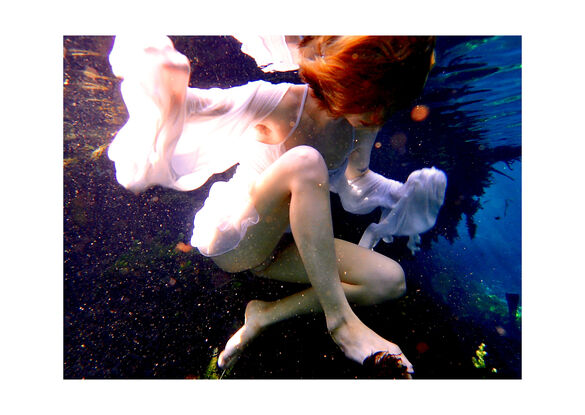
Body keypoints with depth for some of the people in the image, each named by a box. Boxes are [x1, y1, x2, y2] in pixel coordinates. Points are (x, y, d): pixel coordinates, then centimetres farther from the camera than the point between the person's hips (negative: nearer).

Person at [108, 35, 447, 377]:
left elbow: (355, 182, 9)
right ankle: (340, 320, -25)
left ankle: (267, 313, -6)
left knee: (391, 280, -10)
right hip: (228, 241, -5)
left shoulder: (364, 122, -4)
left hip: (277, 247, 6)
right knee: (305, 162, -35)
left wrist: (402, 193, -4)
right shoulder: (276, 102, -21)